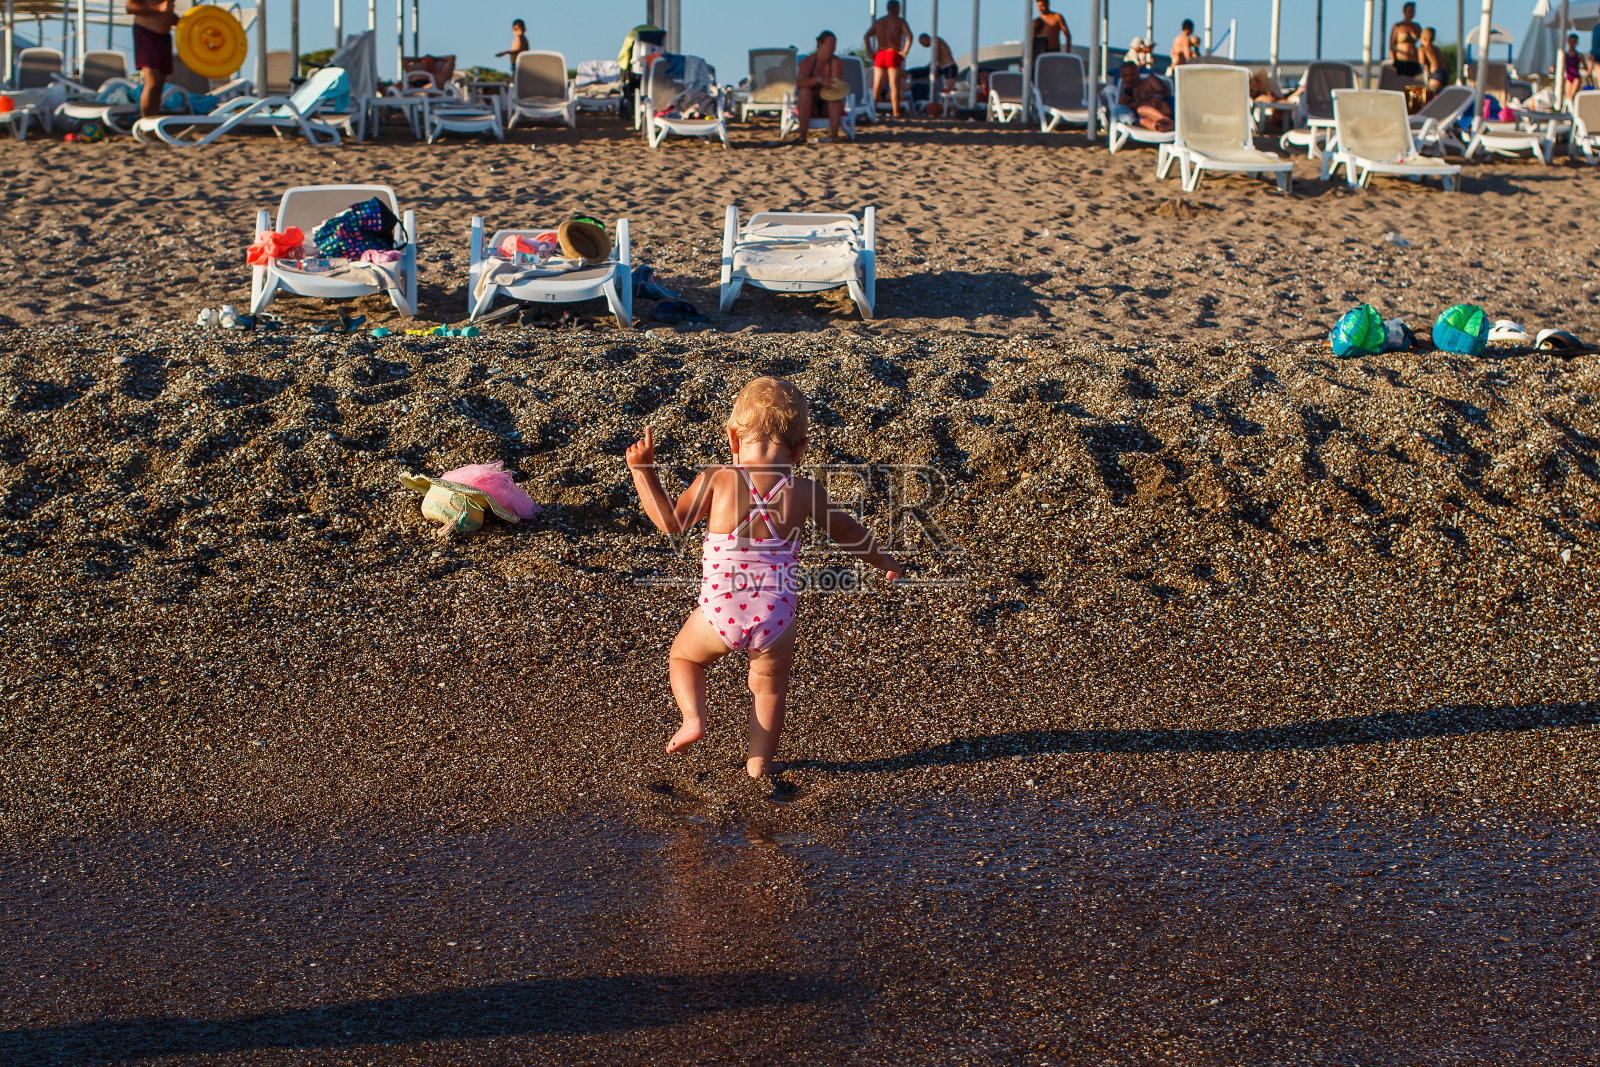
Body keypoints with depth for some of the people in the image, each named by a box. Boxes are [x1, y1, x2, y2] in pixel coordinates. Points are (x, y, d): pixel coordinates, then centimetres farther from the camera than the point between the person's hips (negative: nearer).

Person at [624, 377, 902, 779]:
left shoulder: (716, 479, -5)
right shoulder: (805, 492, 1)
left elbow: (671, 522, 1)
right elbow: (846, 531, 16)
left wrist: (642, 470, 9)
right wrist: (882, 560, 34)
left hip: (720, 614, -1)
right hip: (776, 618, 1)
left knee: (684, 655, 29)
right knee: (770, 686, 28)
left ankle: (692, 717, 9)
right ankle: (760, 759, 29)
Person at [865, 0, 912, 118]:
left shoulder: (878, 22, 16)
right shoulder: (900, 21, 2)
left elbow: (866, 36, 9)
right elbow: (909, 36, -12)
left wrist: (870, 52, 5)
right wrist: (904, 52, -10)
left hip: (879, 55, 4)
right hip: (893, 55, -4)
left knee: (877, 86, 5)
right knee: (894, 86, -3)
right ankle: (896, 112, -5)